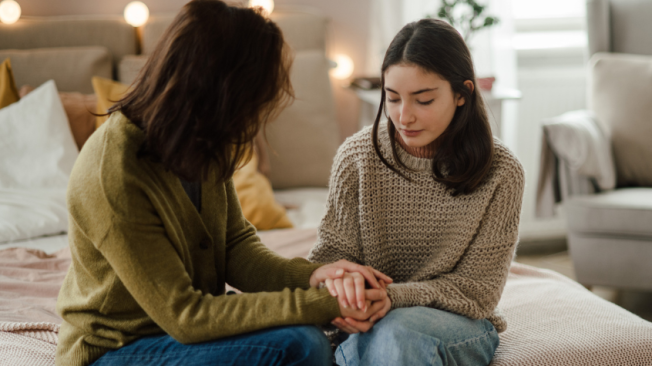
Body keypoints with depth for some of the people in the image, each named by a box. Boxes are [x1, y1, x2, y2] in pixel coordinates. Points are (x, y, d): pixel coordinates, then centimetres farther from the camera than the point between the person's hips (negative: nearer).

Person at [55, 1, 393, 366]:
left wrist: (309, 277, -19)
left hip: (175, 330, 7)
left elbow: (236, 244, 2)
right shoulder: (112, 175, -29)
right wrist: (321, 304, -27)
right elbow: (184, 315, -26)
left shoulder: (200, 145, -5)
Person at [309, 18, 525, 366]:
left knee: (398, 330, -36)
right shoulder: (357, 157, -4)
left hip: (461, 324, -1)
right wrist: (340, 283, -27)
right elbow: (331, 254, 0)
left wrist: (393, 297, -26)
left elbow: (476, 290, -8)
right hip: (370, 324, 2)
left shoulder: (500, 172, -9)